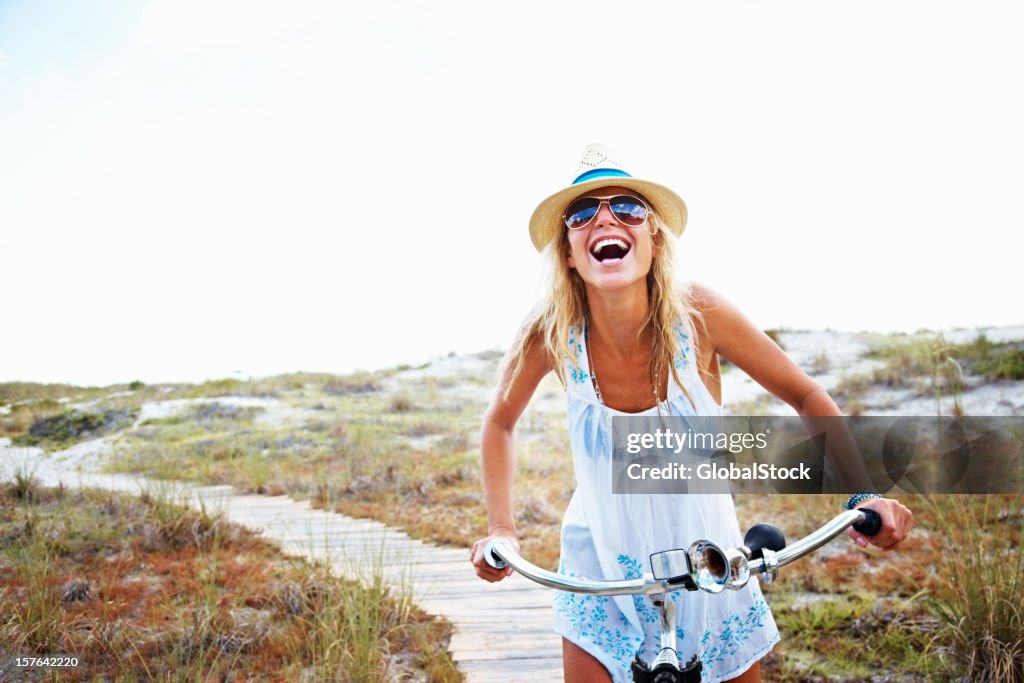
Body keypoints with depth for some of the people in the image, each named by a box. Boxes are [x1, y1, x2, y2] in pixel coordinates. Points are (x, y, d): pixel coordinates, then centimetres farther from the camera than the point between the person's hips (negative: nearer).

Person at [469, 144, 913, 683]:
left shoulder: (697, 314, -21)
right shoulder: (550, 334, -20)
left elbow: (805, 396, -8)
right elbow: (500, 422, -2)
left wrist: (864, 494, -18)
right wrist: (501, 529, -10)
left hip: (707, 569, 1)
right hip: (602, 569, 0)